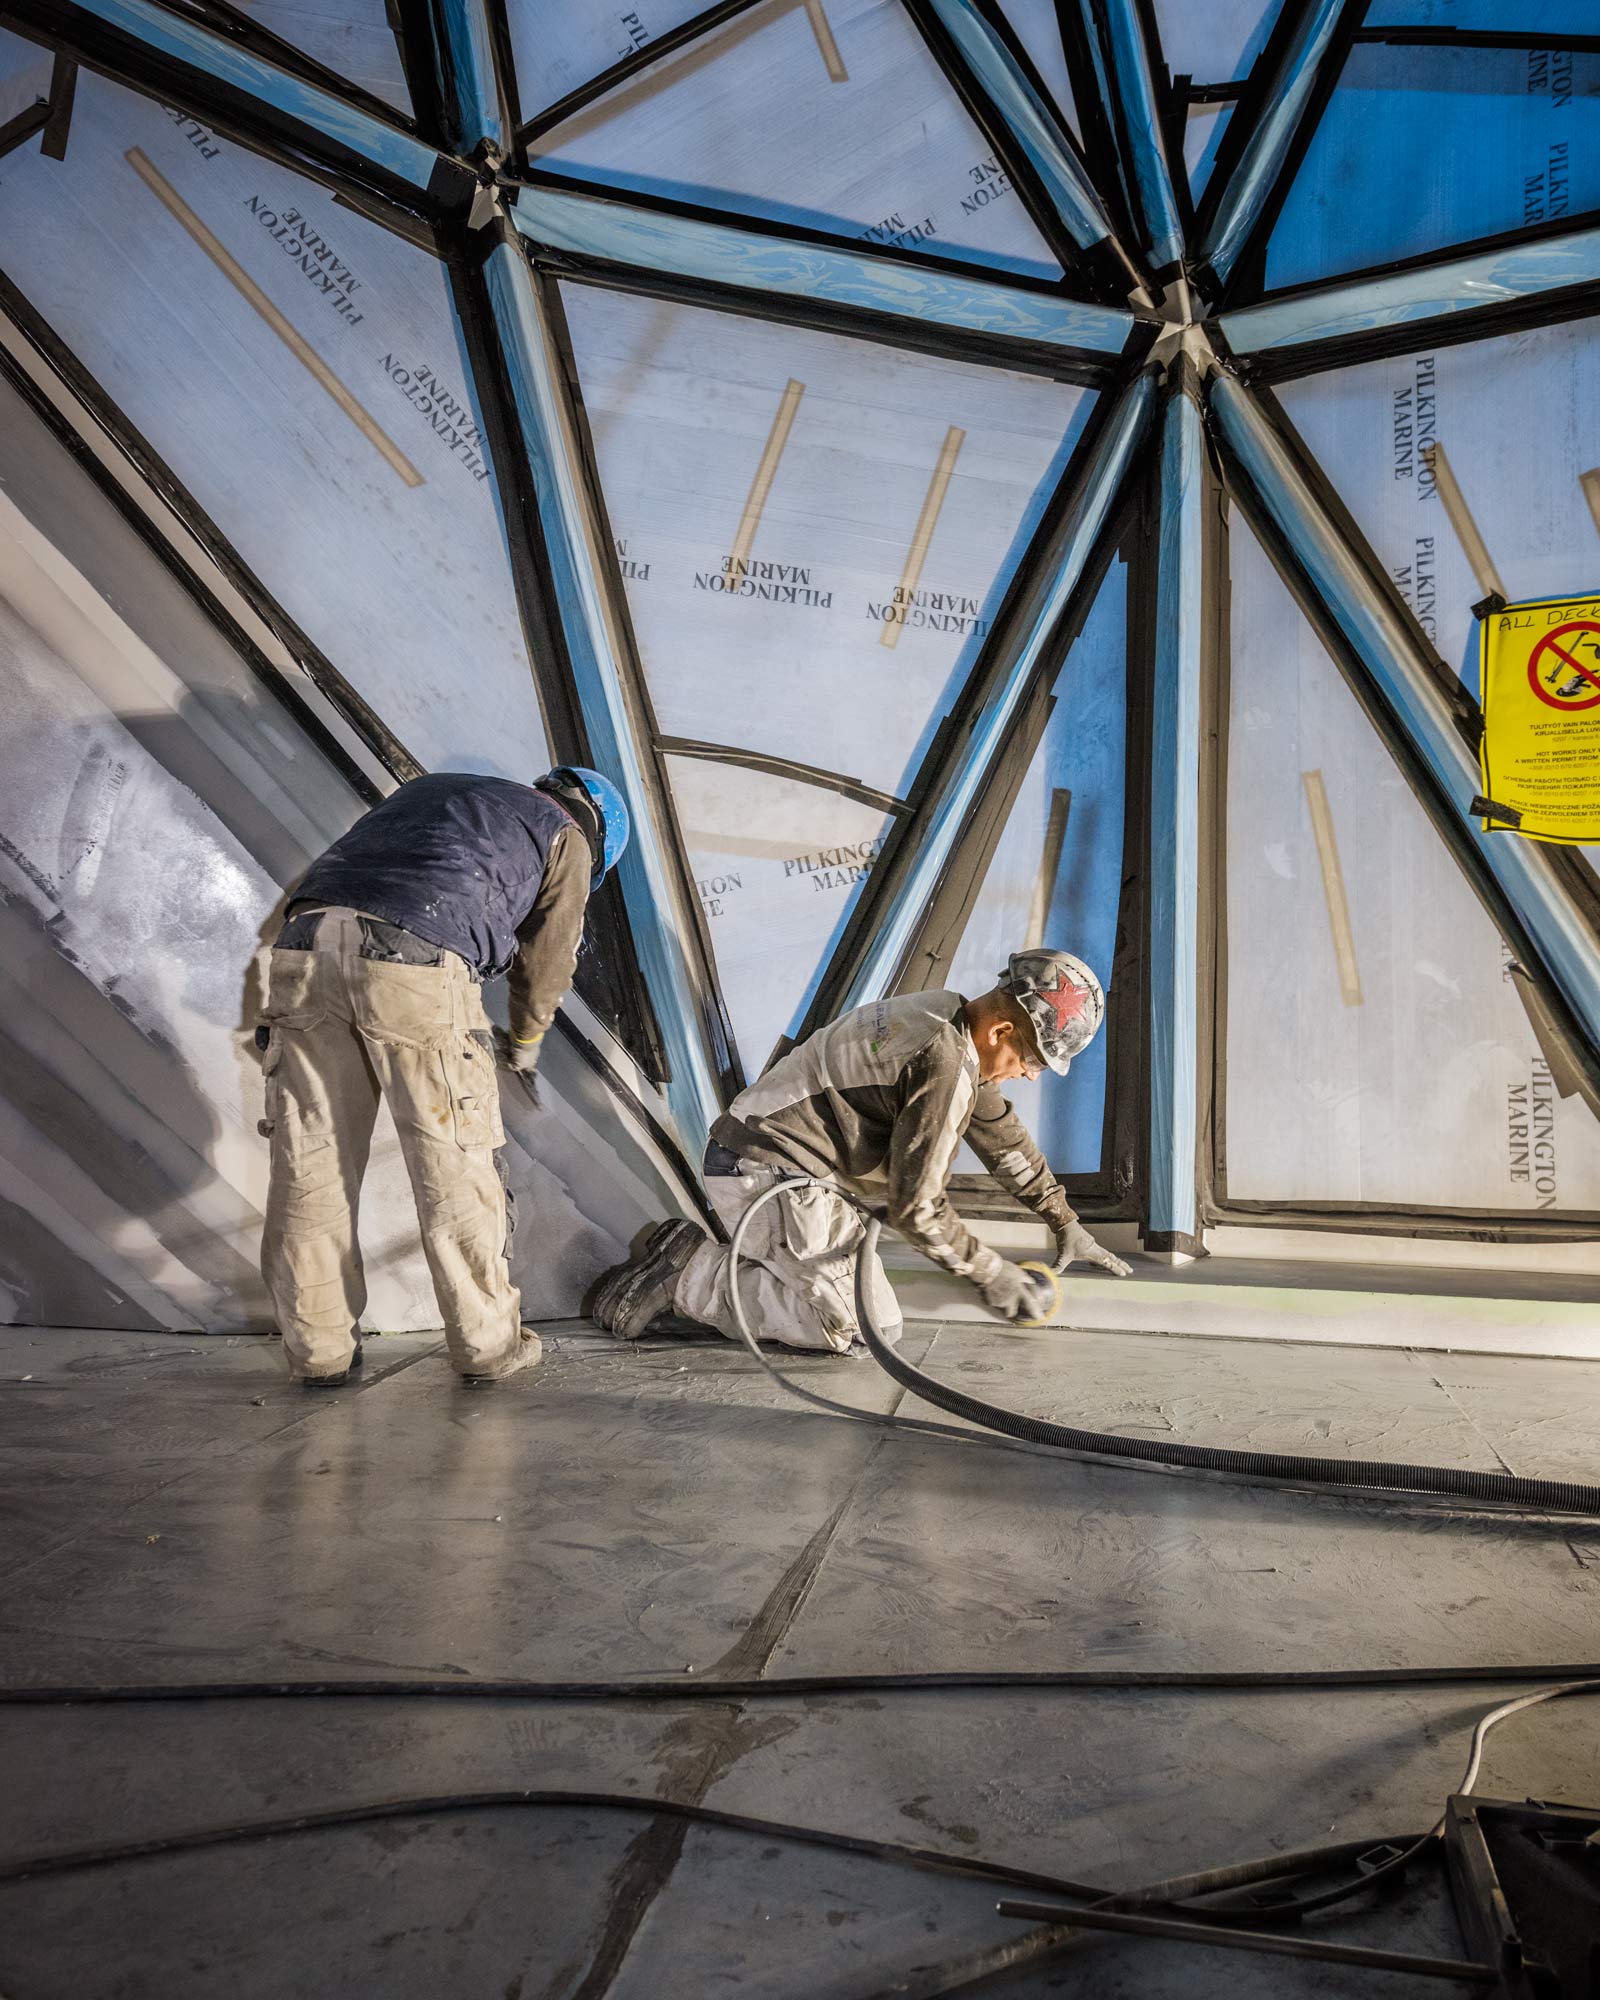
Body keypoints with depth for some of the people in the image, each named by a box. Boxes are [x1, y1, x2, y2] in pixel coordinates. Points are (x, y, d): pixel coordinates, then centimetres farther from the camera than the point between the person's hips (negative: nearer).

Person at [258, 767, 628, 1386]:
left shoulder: (431, 788, 36)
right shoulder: (567, 837, 20)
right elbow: (546, 963, 24)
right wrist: (524, 1044, 43)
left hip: (307, 943, 6)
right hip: (416, 965, -6)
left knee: (311, 1159, 10)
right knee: (456, 1162, 6)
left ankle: (319, 1349, 21)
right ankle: (486, 1342, 16)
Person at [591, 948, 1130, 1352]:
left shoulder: (952, 1019, 11)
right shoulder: (945, 1063, -21)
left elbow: (1004, 1138, 25)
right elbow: (915, 1207, -16)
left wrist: (1066, 1223, 32)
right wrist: (989, 1273, -2)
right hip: (771, 1173, -10)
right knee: (870, 1328, -12)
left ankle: (689, 1253, 11)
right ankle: (688, 1276, -8)